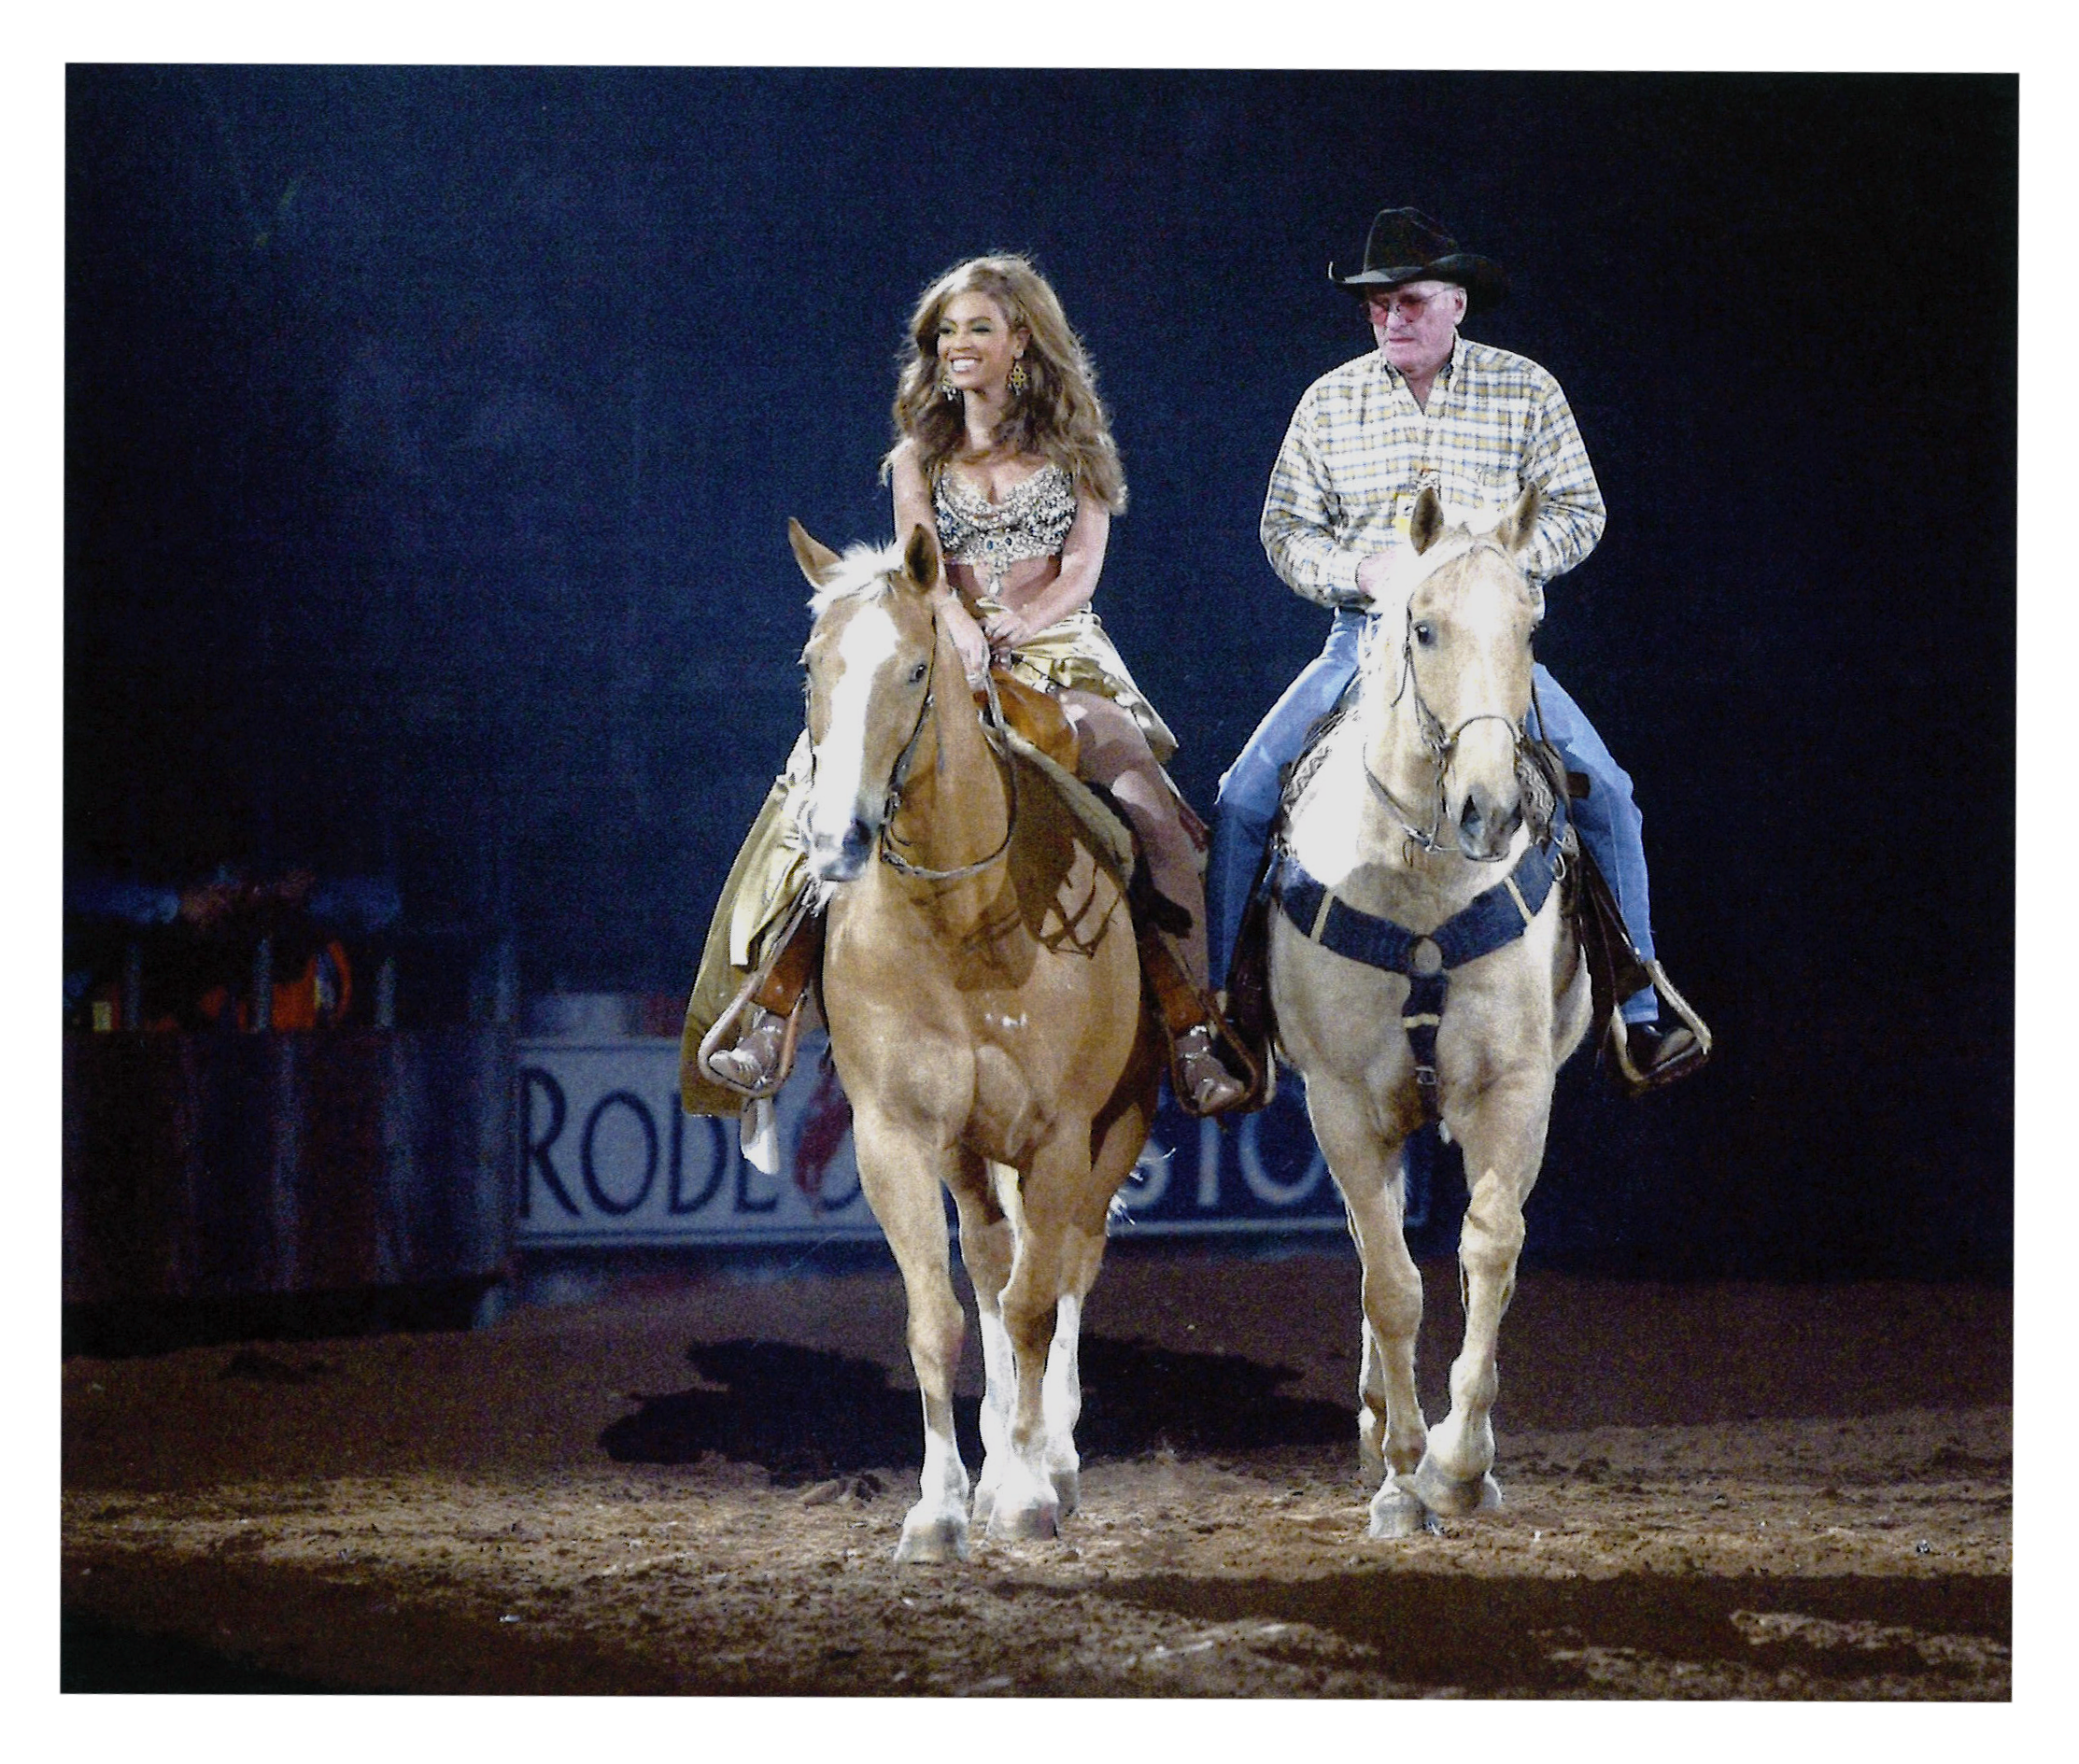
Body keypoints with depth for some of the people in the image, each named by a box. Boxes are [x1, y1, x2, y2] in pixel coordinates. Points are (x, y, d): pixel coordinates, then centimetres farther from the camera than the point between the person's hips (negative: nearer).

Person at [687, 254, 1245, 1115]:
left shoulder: (1073, 447, 13)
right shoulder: (918, 457, 15)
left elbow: (1082, 568, 2)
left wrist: (1021, 627, -18)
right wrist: (962, 635, -22)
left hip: (1059, 655, -1)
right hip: (949, 657, 1)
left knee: (1154, 818, -25)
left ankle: (1194, 1040, -23)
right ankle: (766, 1018, -24)